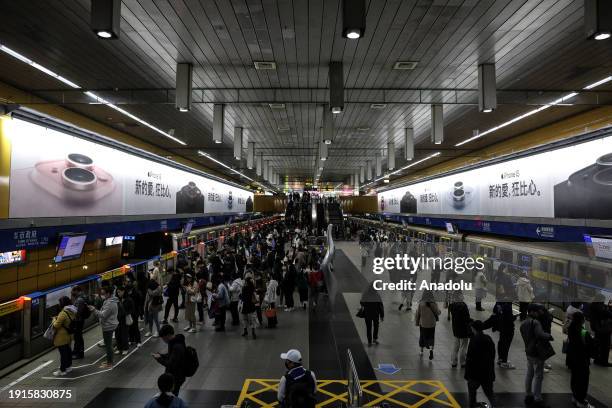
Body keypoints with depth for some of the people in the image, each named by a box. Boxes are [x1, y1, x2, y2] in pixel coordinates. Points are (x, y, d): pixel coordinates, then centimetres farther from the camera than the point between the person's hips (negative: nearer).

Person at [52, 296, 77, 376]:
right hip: (69, 336, 9)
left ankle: (62, 370, 7)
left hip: (62, 337, -9)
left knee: (63, 353, -1)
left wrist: (54, 319, -1)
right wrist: (58, 318, 11)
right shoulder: (72, 312, 2)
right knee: (68, 351, 20)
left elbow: (56, 325, -20)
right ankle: (69, 366, 32)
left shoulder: (63, 313, -25)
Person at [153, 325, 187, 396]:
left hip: (176, 378, -9)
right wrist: (161, 355, -1)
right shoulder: (173, 342, 0)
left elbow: (171, 365, -28)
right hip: (171, 375, 9)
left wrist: (160, 359, -18)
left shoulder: (177, 347, -31)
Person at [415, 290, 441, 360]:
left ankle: (421, 351, 34)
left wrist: (417, 323, 6)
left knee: (422, 337, 20)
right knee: (431, 338, 13)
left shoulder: (421, 304, -15)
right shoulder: (434, 304, -13)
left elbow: (417, 314, -8)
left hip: (423, 324, 0)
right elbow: (438, 313, 0)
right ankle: (431, 349, -12)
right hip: (431, 324, 0)